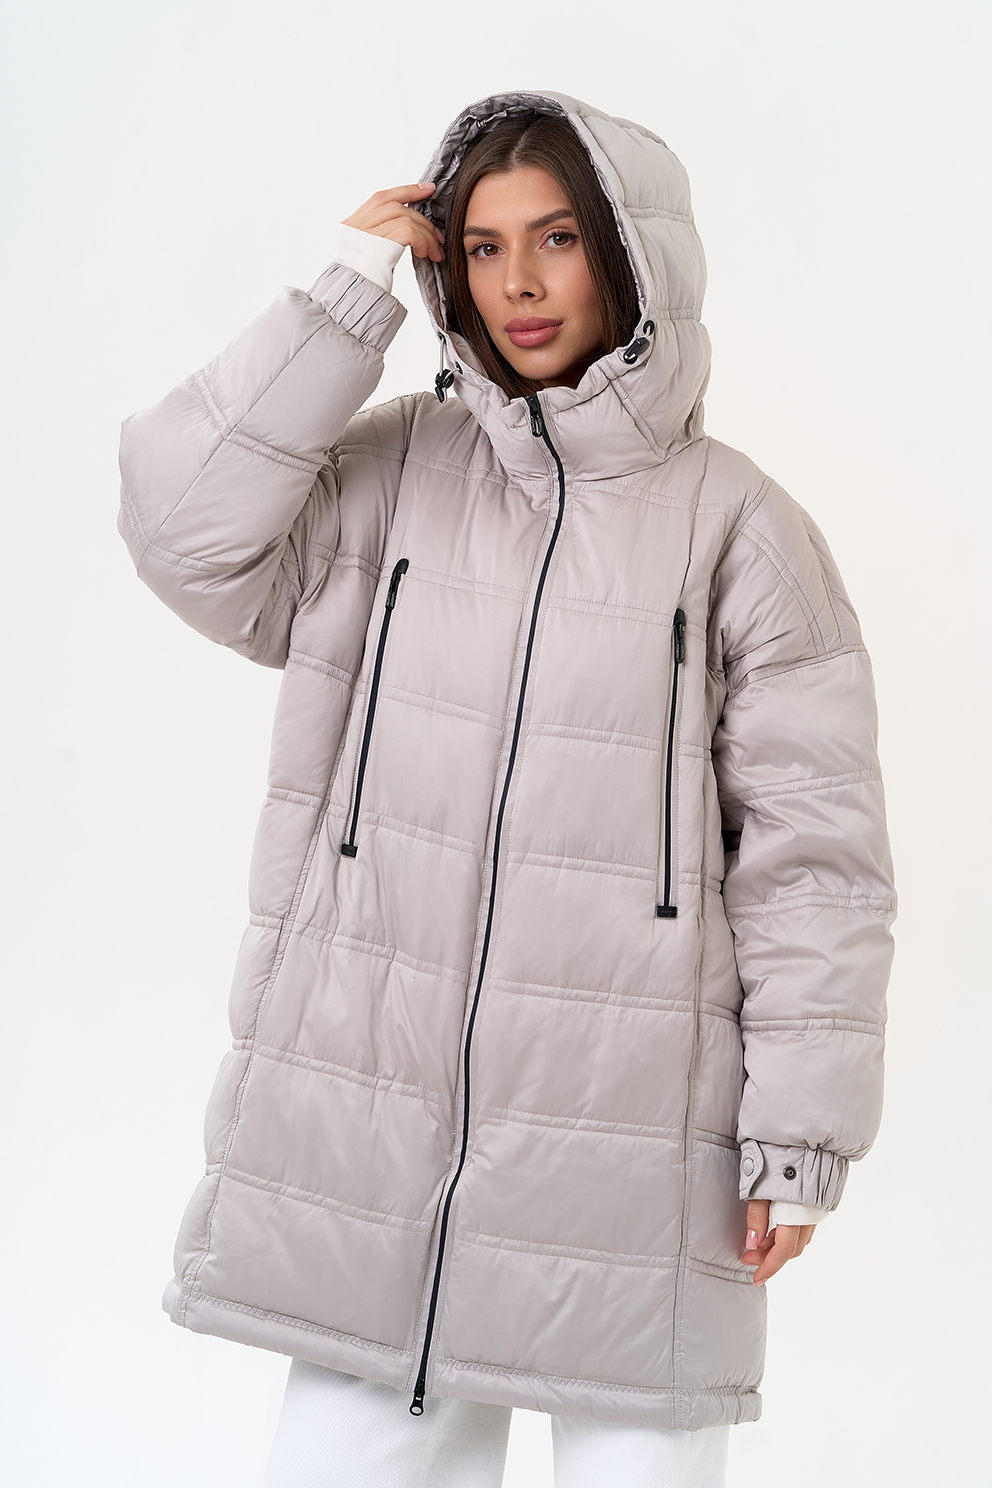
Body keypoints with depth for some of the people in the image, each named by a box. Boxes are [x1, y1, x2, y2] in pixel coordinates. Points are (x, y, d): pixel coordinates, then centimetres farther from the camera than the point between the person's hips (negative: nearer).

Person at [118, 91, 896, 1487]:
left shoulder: (734, 520, -1)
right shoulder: (387, 472, 7)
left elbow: (812, 845, -1)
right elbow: (190, 530, -8)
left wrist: (800, 1134, -4)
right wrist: (350, 291, -5)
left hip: (630, 1139, -2)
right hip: (372, 1107, 2)